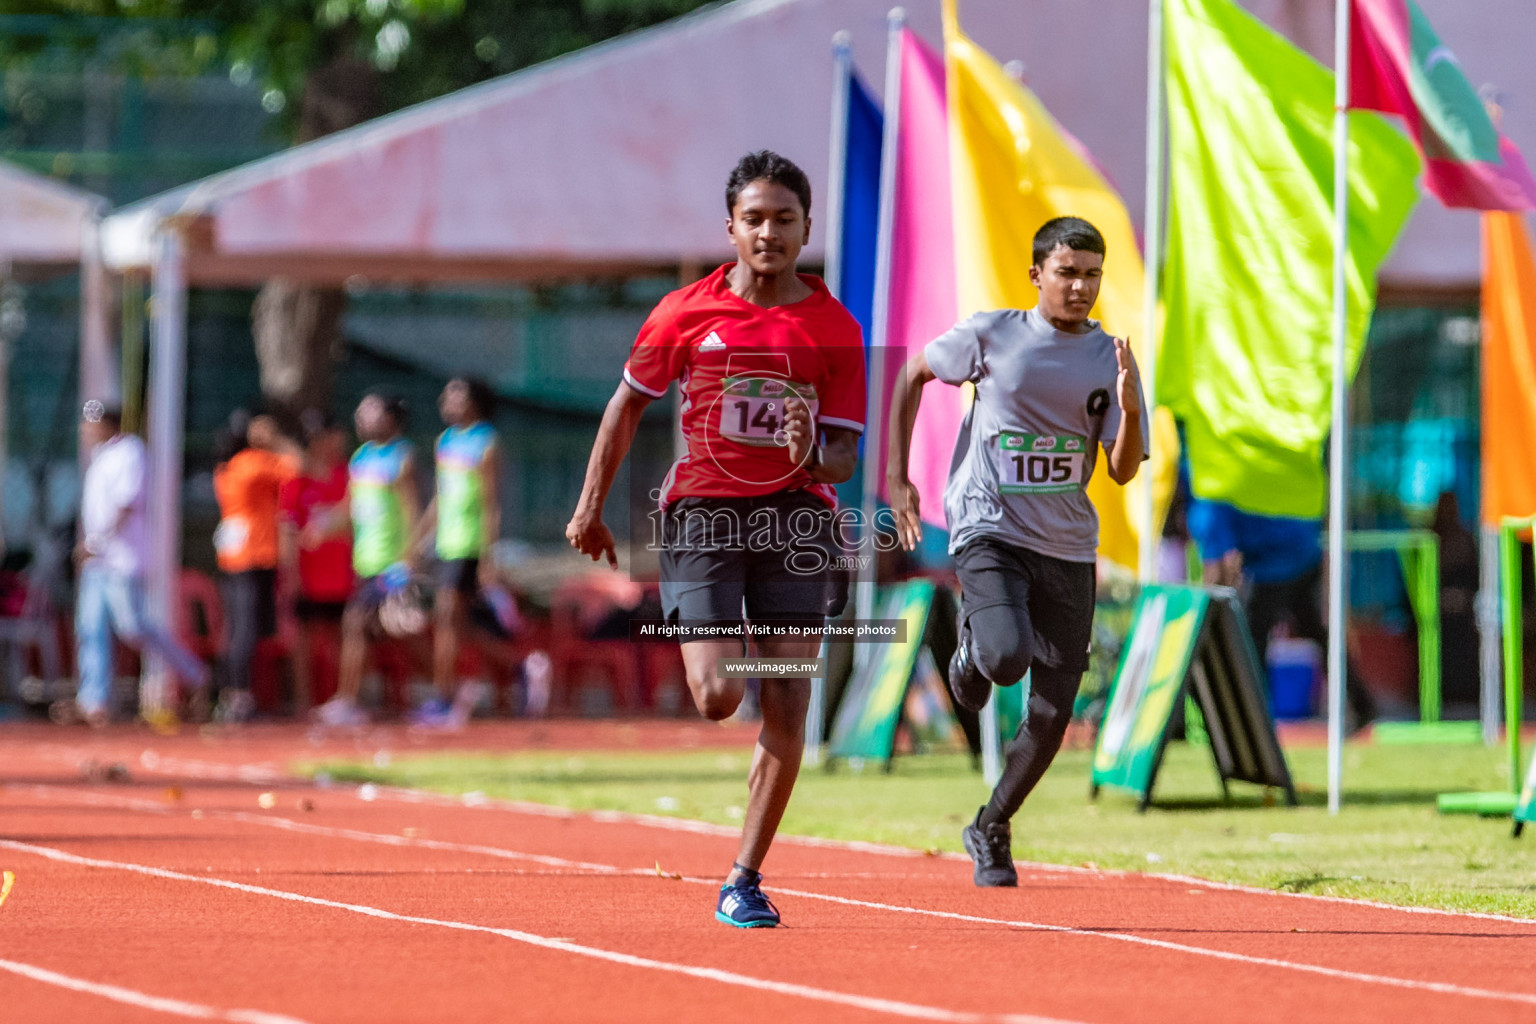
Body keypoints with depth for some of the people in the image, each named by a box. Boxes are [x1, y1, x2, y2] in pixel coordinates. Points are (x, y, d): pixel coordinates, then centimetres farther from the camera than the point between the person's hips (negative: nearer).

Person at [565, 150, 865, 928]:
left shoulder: (835, 329, 1)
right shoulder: (688, 312, 0)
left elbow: (844, 458, 0)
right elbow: (627, 405, 13)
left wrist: (814, 455, -24)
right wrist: (590, 508, 14)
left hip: (795, 517, 1)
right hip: (704, 512, -1)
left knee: (786, 711, -6)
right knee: (718, 697, -14)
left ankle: (743, 881, 4)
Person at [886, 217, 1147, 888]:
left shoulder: (1111, 360, 1)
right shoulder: (990, 336, -5)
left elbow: (1124, 471, -3)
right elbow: (913, 374, 10)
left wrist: (1130, 409, -22)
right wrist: (897, 477, 8)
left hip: (1068, 551, 3)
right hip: (989, 533, -3)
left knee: (1052, 714, 1)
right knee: (1007, 656, -30)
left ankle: (991, 830, 24)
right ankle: (972, 648, 9)